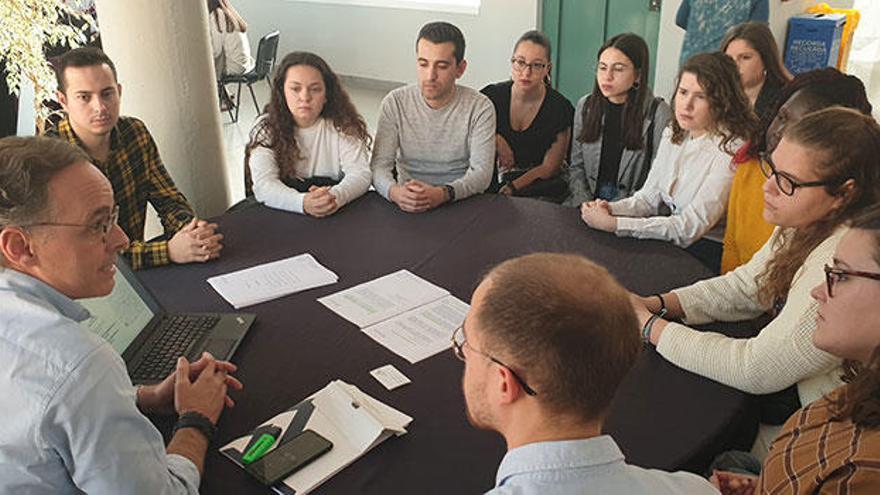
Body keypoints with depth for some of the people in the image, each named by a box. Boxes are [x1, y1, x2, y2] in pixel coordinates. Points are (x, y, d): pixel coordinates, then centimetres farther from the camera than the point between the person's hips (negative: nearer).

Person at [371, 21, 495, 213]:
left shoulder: (480, 108, -4)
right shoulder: (394, 103, 0)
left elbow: (481, 172, -11)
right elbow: (379, 165, -5)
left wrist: (443, 194, -30)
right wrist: (394, 192, -28)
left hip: (461, 204, -1)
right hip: (405, 205, 1)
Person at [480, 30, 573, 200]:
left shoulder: (561, 108, -5)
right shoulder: (492, 95, -2)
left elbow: (548, 167, -3)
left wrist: (511, 187, -16)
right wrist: (495, 140, -10)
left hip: (537, 187, 0)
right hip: (492, 179, 1)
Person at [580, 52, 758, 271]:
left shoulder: (731, 149, -18)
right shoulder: (673, 134, 6)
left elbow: (691, 227, -22)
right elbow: (649, 197, 8)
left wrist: (613, 224, -26)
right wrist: (611, 209, -14)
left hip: (707, 251, -6)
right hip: (670, 237, 6)